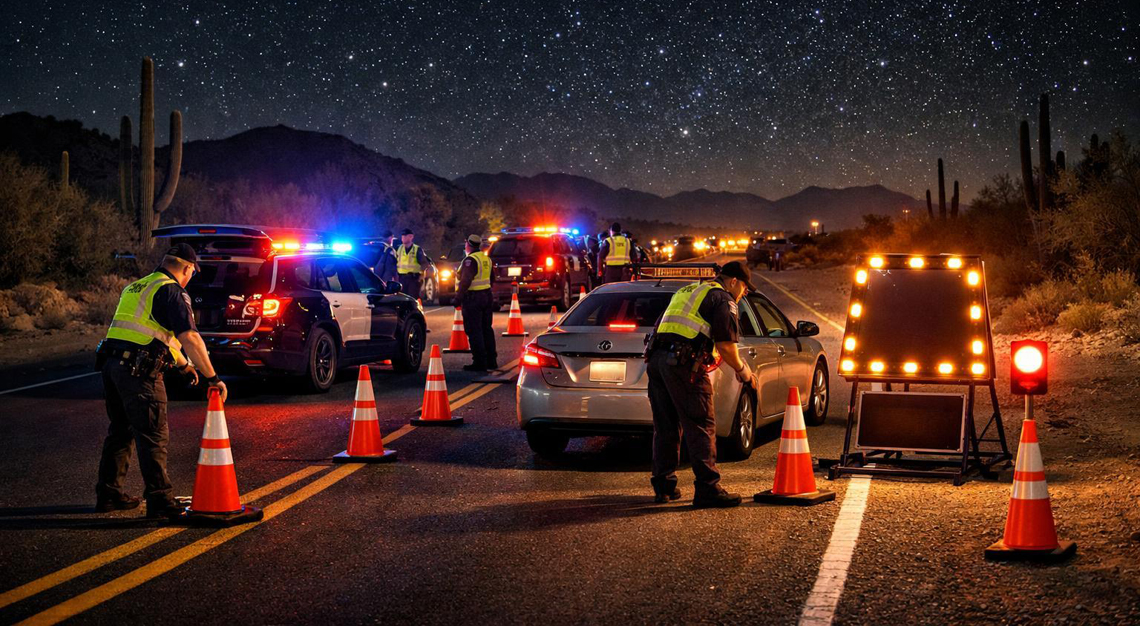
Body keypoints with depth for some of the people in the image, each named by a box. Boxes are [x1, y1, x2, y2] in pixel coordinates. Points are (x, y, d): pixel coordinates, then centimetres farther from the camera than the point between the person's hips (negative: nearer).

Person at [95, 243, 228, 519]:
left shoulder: (135, 287, 23)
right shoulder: (171, 292, -7)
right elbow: (190, 338, -17)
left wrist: (183, 365, 39)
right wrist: (212, 377, -16)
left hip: (112, 364, 9)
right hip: (139, 372, -9)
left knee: (121, 431, 19)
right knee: (153, 436, -5)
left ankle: (108, 493, 25)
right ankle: (159, 501, -6)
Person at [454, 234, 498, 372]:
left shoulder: (470, 260, -16)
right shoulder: (486, 259, 12)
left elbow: (466, 280, -24)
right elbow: (492, 278, 21)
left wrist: (458, 297, -21)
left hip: (473, 298, -9)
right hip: (487, 296, 9)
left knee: (474, 331, -5)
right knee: (486, 329, 15)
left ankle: (480, 362, -8)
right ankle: (491, 360, 19)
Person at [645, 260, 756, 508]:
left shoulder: (687, 291, 29)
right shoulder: (723, 299, 3)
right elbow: (726, 345, -8)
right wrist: (742, 370, 8)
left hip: (656, 357, 8)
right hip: (684, 363, -8)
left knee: (665, 427, 14)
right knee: (701, 427, -5)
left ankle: (663, 486, 18)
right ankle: (707, 489, -7)